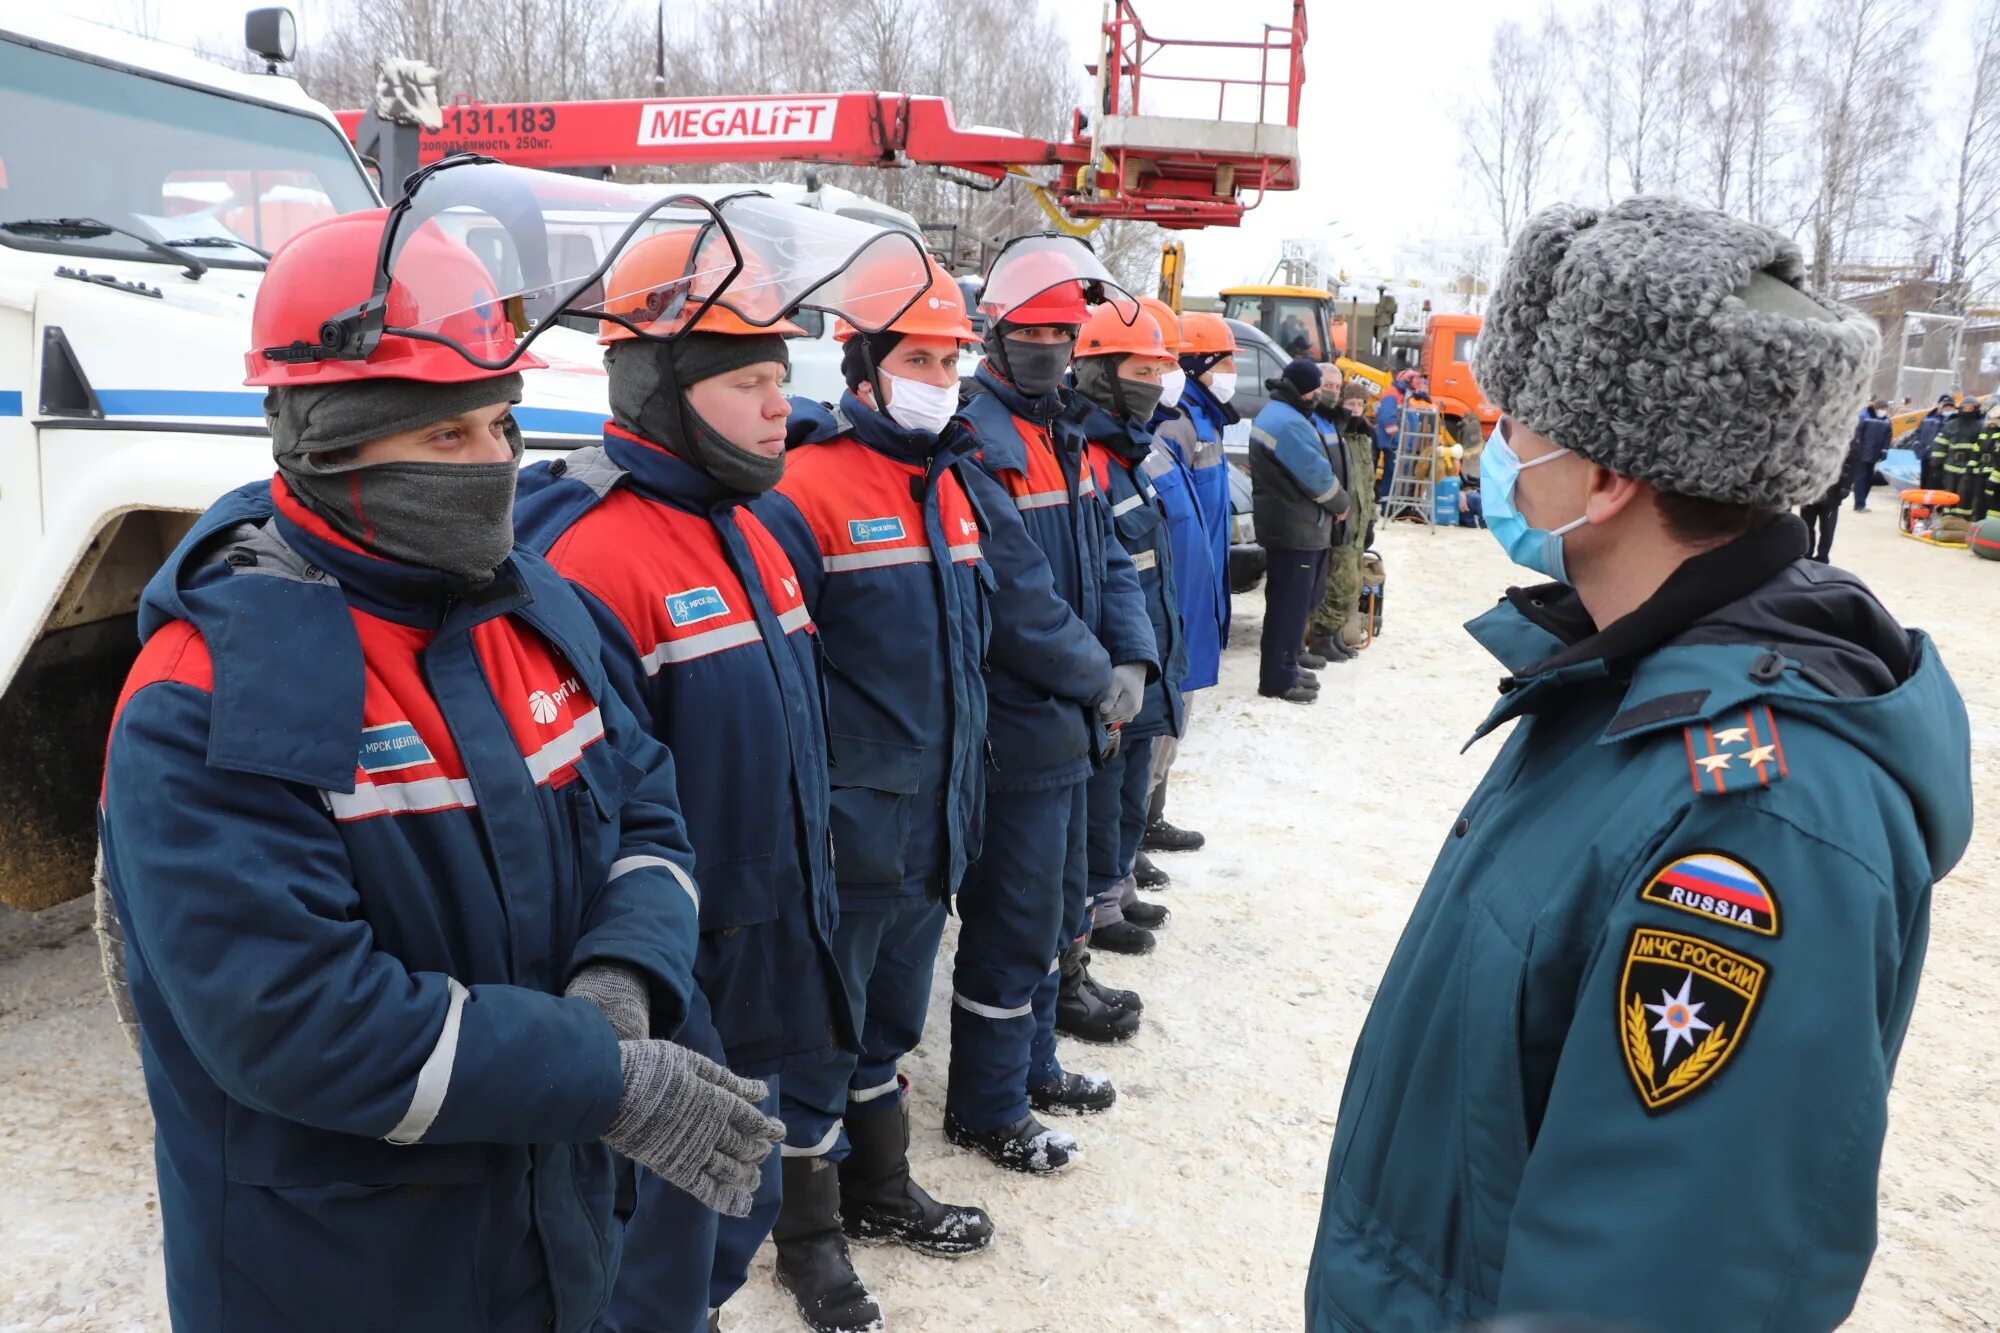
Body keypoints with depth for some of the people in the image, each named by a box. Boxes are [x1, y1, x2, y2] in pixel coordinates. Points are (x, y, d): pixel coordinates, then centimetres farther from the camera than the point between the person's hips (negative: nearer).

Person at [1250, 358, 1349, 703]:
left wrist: (1332, 504, 9)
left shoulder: (1274, 413, 15)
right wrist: (1342, 504, -1)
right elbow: (1316, 474, -18)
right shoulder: (1289, 423, -20)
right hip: (1295, 528, -11)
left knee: (1293, 602, 17)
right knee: (1290, 604, -6)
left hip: (1284, 523, 11)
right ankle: (1278, 680, -1)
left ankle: (1284, 669, 26)